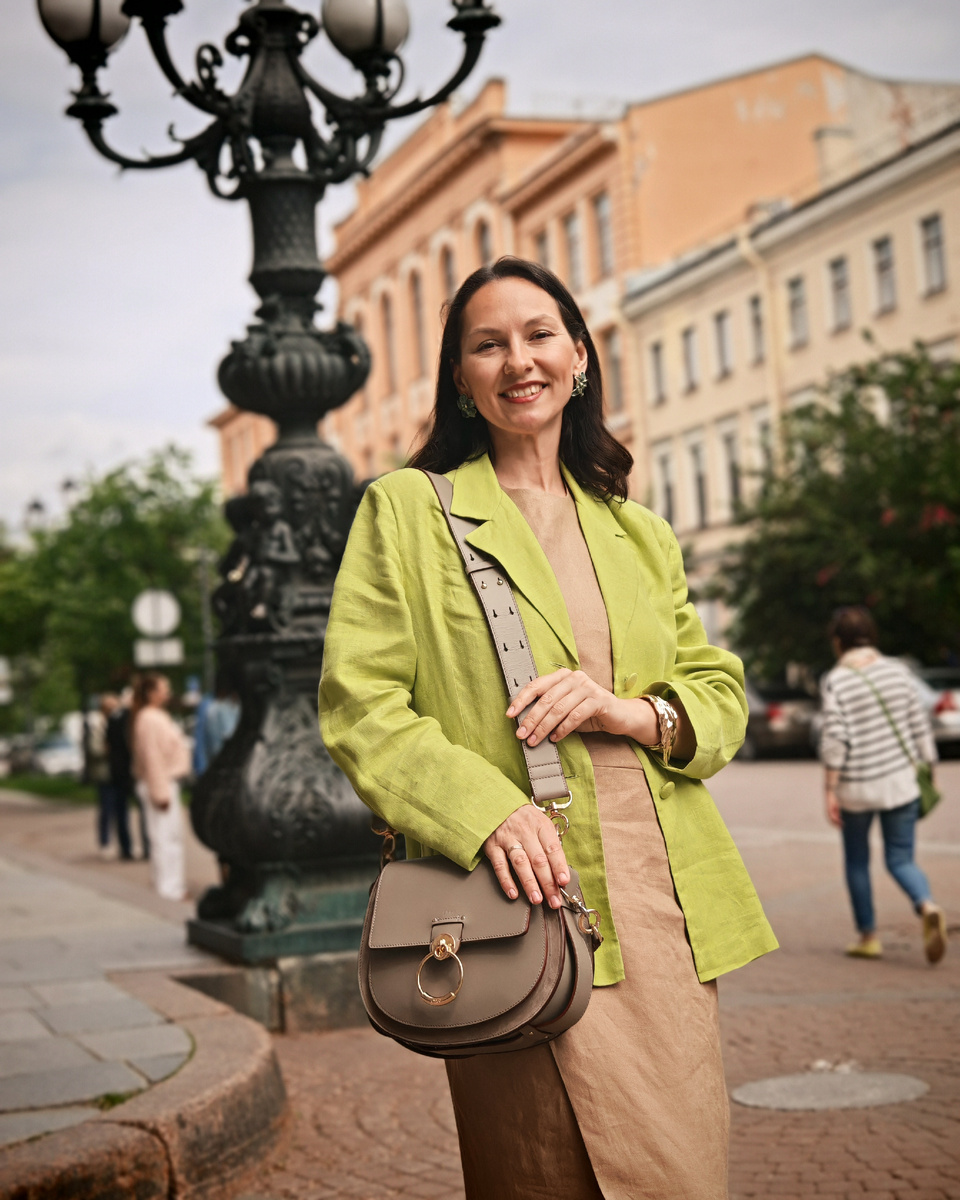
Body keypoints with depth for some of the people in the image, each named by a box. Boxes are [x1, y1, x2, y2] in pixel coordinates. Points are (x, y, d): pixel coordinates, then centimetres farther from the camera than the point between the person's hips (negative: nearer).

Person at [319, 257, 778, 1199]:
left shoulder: (638, 531, 18)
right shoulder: (407, 509, 3)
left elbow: (720, 693, 16)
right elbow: (357, 704, -4)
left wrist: (628, 709, -6)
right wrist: (484, 808, -19)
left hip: (663, 905, 5)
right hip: (523, 907, -4)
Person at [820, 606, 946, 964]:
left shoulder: (835, 681, -9)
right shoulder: (898, 671, 2)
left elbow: (835, 739, -15)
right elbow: (920, 725, 3)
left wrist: (830, 790, -9)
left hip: (857, 786, -3)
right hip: (901, 780, 3)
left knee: (856, 860, 17)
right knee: (901, 860, 9)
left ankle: (868, 936, 23)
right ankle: (928, 908, -19)